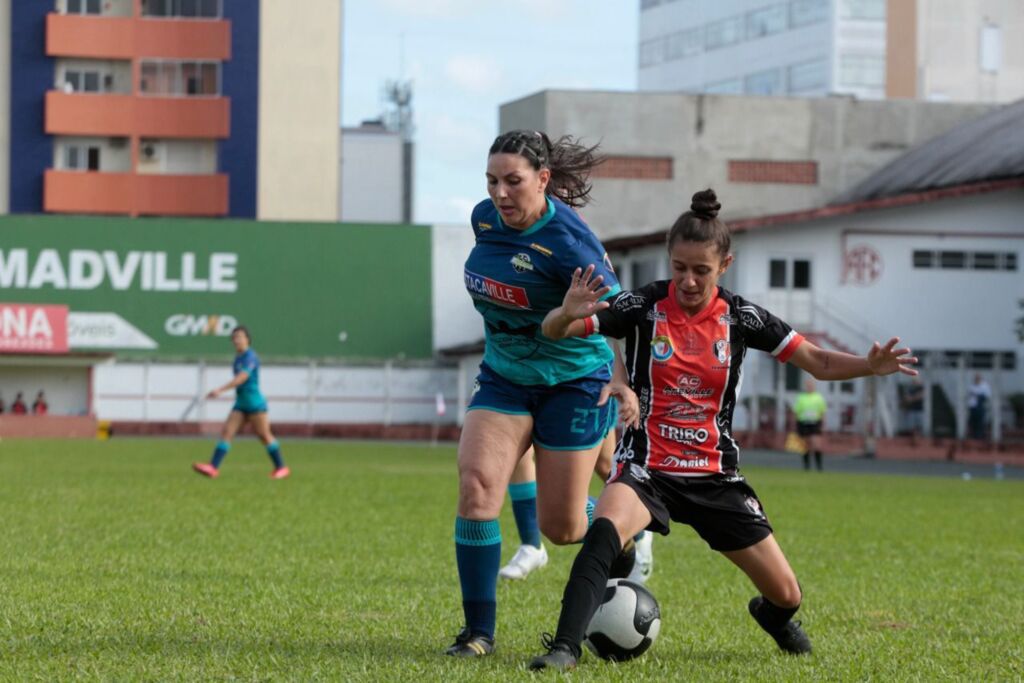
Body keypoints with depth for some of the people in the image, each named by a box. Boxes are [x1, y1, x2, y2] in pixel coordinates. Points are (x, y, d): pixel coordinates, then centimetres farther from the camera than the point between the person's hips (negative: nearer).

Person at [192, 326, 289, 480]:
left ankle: (281, 467, 12)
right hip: (240, 404, 8)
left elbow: (242, 378, -26)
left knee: (264, 435, -1)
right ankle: (213, 467, -15)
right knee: (226, 432, -5)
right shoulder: (238, 358, 13)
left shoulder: (250, 356, -13)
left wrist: (220, 390, -33)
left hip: (254, 403, -8)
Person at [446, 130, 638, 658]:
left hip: (573, 383, -5)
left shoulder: (568, 242, -24)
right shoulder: (485, 218, -4)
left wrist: (623, 377, -35)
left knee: (561, 527, 2)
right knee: (476, 485, -17)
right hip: (504, 378, 5)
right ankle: (478, 631, -10)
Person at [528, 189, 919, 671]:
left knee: (786, 595, 5)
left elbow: (819, 363, 0)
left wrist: (870, 365, -19)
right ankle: (565, 646, -35)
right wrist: (568, 314, -38)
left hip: (715, 476, 3)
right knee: (605, 528, -37)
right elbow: (552, 331, -14)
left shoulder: (740, 317, -2)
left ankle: (771, 614, 43)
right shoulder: (643, 307, -9)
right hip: (647, 468, -3)